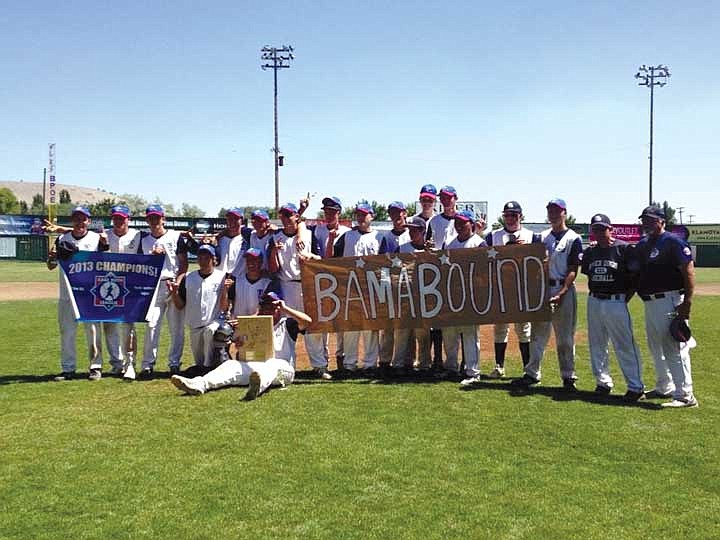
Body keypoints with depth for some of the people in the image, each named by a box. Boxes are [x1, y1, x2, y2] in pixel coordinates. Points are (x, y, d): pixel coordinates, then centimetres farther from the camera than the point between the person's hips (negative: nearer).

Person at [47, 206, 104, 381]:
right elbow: (51, 266, 9)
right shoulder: (62, 239, 7)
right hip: (67, 293, 2)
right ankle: (68, 369, 14)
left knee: (93, 330, 1)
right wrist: (51, 257, -13)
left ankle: (96, 366, 9)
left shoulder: (97, 239, 3)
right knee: (66, 332, 6)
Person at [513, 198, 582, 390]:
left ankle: (568, 376, 11)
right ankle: (532, 374, 12)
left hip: (564, 290, -5)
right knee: (538, 334, 7)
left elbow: (573, 271, -8)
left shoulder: (573, 239, -2)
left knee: (565, 338, 1)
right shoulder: (542, 237, 14)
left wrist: (561, 293, -19)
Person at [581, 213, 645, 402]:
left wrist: (625, 298, -7)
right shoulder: (589, 252, 10)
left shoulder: (624, 248, -6)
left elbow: (635, 277, -3)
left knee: (625, 346, -6)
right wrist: (595, 293, 4)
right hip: (594, 302, 6)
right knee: (596, 345, 11)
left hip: (616, 303, -6)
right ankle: (603, 383, 23)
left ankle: (636, 387, 2)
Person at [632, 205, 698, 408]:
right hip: (649, 303, 9)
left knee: (674, 349, -10)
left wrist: (687, 302, -21)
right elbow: (635, 275, 21)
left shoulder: (673, 242, -10)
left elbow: (689, 272, -15)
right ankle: (664, 388, 32)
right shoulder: (641, 245, 15)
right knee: (656, 348, 18)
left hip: (669, 302, -9)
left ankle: (685, 395, -5)